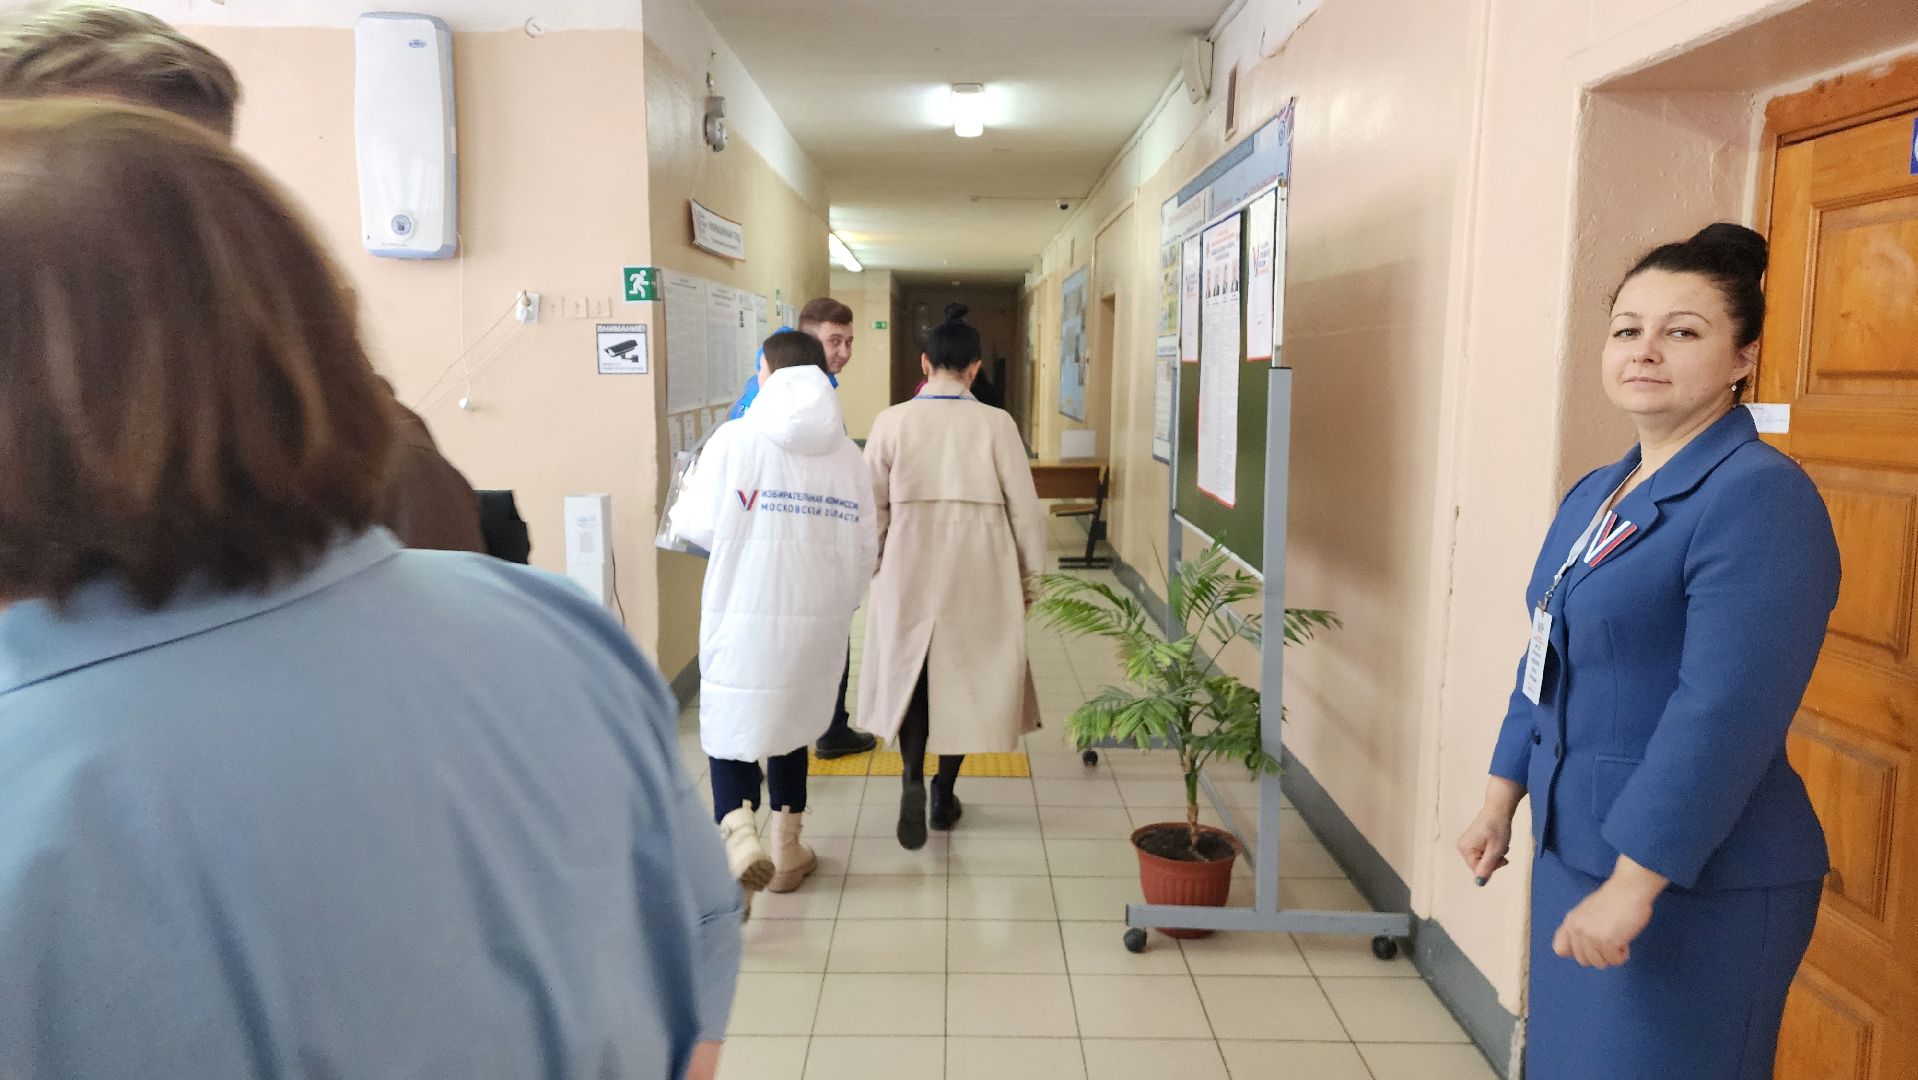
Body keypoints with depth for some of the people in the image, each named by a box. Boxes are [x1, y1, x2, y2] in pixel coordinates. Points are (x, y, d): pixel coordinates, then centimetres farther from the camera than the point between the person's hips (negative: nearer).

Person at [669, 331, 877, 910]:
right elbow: (865, 547, 3)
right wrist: (844, 602, 21)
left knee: (731, 730, 9)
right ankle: (786, 850, 32)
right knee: (792, 725, 20)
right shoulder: (848, 454, 1)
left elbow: (698, 525, -7)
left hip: (742, 618, -3)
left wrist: (686, 491, 15)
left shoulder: (735, 439, -9)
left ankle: (739, 834, -15)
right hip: (818, 618, 4)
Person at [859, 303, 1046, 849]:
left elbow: (872, 503, 0)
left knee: (911, 672, 16)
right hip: (979, 573, 0)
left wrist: (872, 562, 15)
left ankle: (913, 780, -1)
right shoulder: (995, 423, -7)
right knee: (963, 676, 14)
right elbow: (1024, 507, -3)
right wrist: (1029, 575, 9)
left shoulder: (892, 421, -5)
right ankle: (944, 794, 23)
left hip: (909, 568, 0)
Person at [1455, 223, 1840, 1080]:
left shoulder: (1760, 498, -17)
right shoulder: (1595, 495, 9)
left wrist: (1633, 884, -23)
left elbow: (1723, 716, -24)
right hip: (1574, 851, 8)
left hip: (1696, 885, -8)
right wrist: (1501, 802, 14)